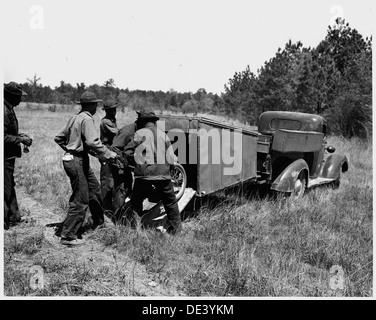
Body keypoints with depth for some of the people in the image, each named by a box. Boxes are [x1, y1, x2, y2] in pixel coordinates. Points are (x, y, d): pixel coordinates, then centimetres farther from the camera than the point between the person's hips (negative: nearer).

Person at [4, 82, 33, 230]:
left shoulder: (9, 109, 12)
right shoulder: (5, 111, -20)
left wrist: (19, 135, 10)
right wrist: (20, 139, -18)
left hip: (9, 156, 10)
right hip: (6, 156, -10)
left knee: (10, 186, 18)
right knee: (6, 189, -1)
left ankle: (13, 217, 30)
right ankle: (4, 222, 9)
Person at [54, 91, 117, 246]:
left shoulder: (74, 118, 13)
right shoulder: (86, 119, -15)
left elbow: (59, 138, 19)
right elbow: (93, 141, -29)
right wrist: (108, 154, -20)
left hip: (71, 158, 10)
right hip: (78, 161, -10)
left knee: (94, 189, 21)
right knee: (80, 200, -5)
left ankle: (99, 222, 36)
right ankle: (68, 236, 0)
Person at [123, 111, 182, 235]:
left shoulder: (140, 134, 0)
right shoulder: (163, 135, 11)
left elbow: (127, 152, 0)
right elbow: (171, 158, 9)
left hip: (144, 174, -3)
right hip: (163, 174, 3)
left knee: (136, 202, 14)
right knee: (170, 203, 15)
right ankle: (176, 228, 18)